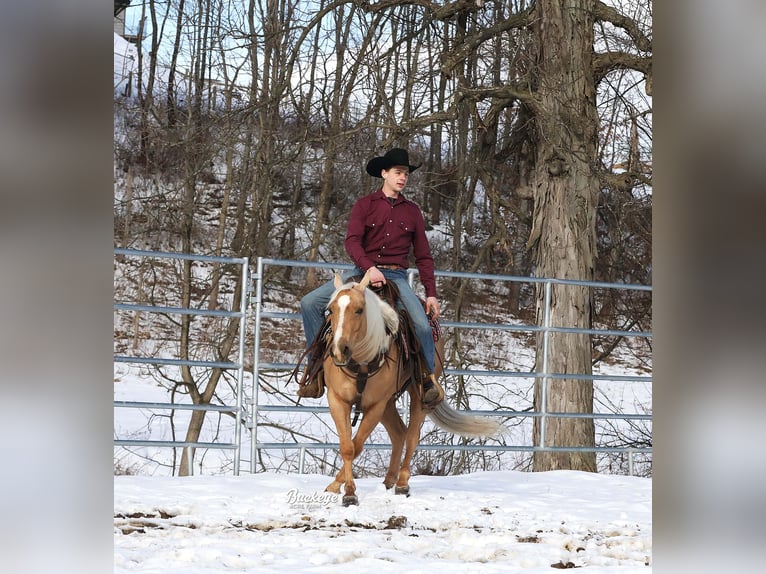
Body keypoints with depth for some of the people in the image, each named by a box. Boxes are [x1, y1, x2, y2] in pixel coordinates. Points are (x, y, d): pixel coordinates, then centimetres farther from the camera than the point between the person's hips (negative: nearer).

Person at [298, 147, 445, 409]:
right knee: (309, 303, -16)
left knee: (423, 323, -25)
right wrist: (369, 268, -27)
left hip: (396, 277, 0)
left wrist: (431, 294, 3)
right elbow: (352, 241, -9)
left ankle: (429, 377, 2)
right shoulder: (364, 205, 4)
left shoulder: (412, 211, 10)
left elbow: (423, 256, 12)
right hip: (363, 271, 0)